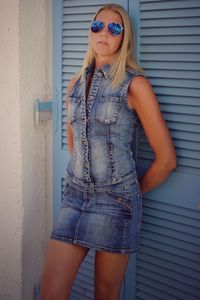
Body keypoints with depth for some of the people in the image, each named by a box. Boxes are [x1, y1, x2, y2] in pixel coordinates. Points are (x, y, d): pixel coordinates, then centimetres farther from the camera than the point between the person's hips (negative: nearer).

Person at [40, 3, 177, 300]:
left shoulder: (134, 84, -8)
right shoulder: (76, 83, 9)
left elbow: (167, 158, -7)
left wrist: (135, 191, 5)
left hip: (116, 201, -4)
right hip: (75, 195, 5)